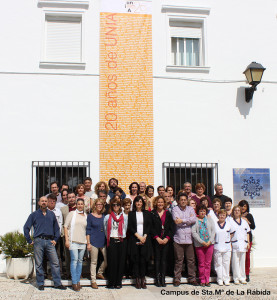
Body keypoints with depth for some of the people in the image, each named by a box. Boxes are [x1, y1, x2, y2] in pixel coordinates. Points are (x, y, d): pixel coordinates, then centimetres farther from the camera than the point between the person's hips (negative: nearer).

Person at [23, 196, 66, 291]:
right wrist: (30, 241, 2)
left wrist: (55, 239, 10)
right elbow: (26, 228, 8)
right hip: (38, 241, -1)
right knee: (39, 264, 2)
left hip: (50, 241, 2)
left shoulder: (51, 214, 14)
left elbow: (56, 228, 20)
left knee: (55, 263, -4)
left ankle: (57, 283, 1)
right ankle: (40, 284, 12)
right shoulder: (34, 215, 8)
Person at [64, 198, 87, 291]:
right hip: (73, 241, -4)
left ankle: (78, 281, 15)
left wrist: (87, 241, 11)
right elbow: (66, 227, 1)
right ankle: (74, 283, -5)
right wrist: (67, 240, -6)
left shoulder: (86, 216, 13)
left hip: (83, 242, 4)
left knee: (80, 261, 7)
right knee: (74, 260, -8)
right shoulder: (72, 214, 4)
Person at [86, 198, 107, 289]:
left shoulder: (104, 216, 10)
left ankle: (99, 273, 27)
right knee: (94, 262, 2)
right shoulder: (90, 216, -2)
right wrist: (88, 243, -8)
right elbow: (88, 230, -3)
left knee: (107, 259, 3)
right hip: (94, 241, -4)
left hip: (103, 241, 5)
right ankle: (93, 281, 12)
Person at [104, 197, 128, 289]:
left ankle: (118, 282, 10)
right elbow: (106, 230, 12)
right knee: (112, 261, -4)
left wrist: (121, 236, 11)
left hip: (122, 241, 2)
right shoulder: (107, 217, 5)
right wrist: (109, 238, 9)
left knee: (121, 261, 2)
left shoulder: (124, 216, 9)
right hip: (111, 241, -1)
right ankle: (111, 282, 5)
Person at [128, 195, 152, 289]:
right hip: (134, 239, 0)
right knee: (136, 259, -2)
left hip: (145, 239, 0)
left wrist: (144, 236, -8)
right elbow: (130, 227, 1)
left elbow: (149, 226, 5)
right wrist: (138, 236, -9)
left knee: (143, 259, -4)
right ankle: (137, 279, 3)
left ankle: (143, 279, 3)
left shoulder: (147, 213, 11)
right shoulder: (131, 214, 9)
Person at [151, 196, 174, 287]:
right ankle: (157, 278, 5)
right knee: (157, 259, 0)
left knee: (164, 259, 2)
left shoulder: (168, 214, 9)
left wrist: (167, 238, -6)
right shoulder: (152, 214, 3)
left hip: (166, 240, 2)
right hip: (156, 240, -2)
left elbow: (172, 227, 6)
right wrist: (157, 238, -11)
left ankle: (163, 278, 8)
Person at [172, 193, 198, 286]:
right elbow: (177, 222, -11)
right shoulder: (175, 209, 4)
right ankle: (177, 279, 9)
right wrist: (189, 220, -4)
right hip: (178, 239, -3)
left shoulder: (190, 209, 13)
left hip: (189, 238, 3)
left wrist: (182, 220, -10)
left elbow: (194, 220, -4)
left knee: (191, 259, 5)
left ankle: (192, 278, 15)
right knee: (179, 260, -1)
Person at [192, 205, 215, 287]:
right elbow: (193, 232, -6)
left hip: (209, 243, 3)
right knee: (201, 263, 1)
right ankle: (202, 280, 10)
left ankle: (207, 280, 12)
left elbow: (213, 230, 7)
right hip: (199, 244, -2)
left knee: (208, 263, 4)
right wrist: (202, 242, -12)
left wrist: (210, 241, -6)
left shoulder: (209, 219, 13)